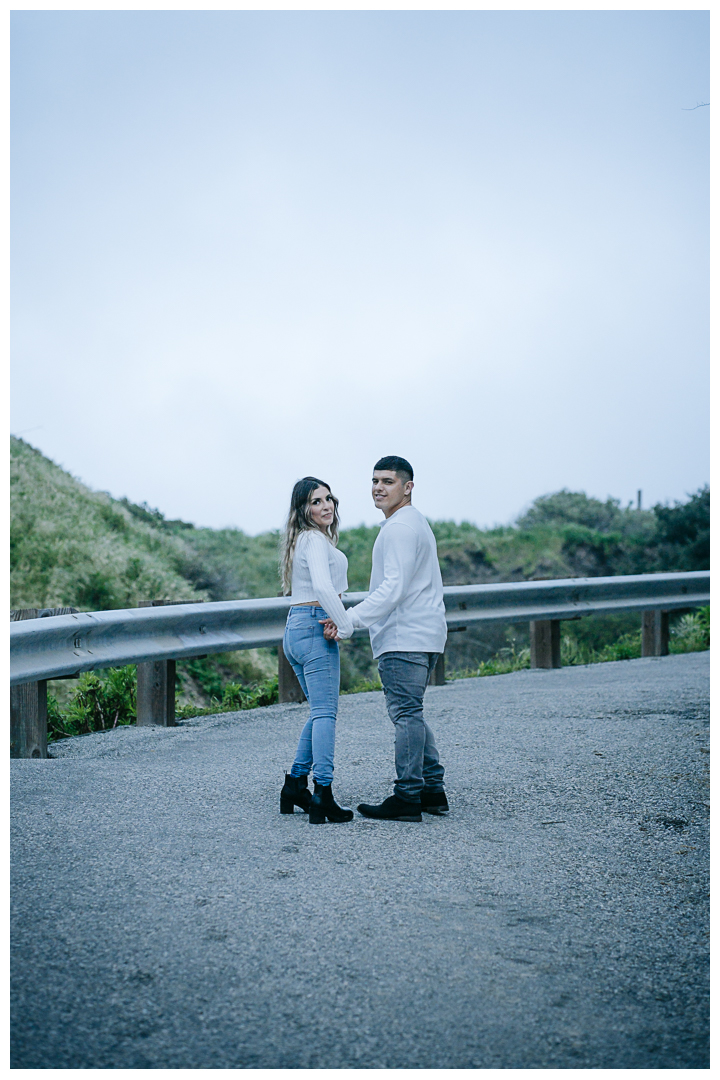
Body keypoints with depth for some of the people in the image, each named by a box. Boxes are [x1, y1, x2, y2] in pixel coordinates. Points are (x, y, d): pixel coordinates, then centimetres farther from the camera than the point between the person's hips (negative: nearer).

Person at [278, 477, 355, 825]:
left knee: (320, 711, 16)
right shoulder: (315, 539, -11)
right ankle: (323, 796, -13)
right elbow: (322, 586, -27)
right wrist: (346, 625, -19)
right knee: (325, 712, -10)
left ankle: (295, 786, 17)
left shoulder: (302, 539, 19)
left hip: (295, 629, 10)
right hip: (315, 626, -10)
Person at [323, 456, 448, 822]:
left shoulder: (399, 527, -13)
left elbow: (393, 589, -22)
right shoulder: (416, 523, 22)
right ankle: (433, 791, 18)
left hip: (405, 638, -11)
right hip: (422, 633, 11)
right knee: (411, 713, 15)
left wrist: (349, 619, -24)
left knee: (406, 713, -8)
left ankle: (407, 798, -6)